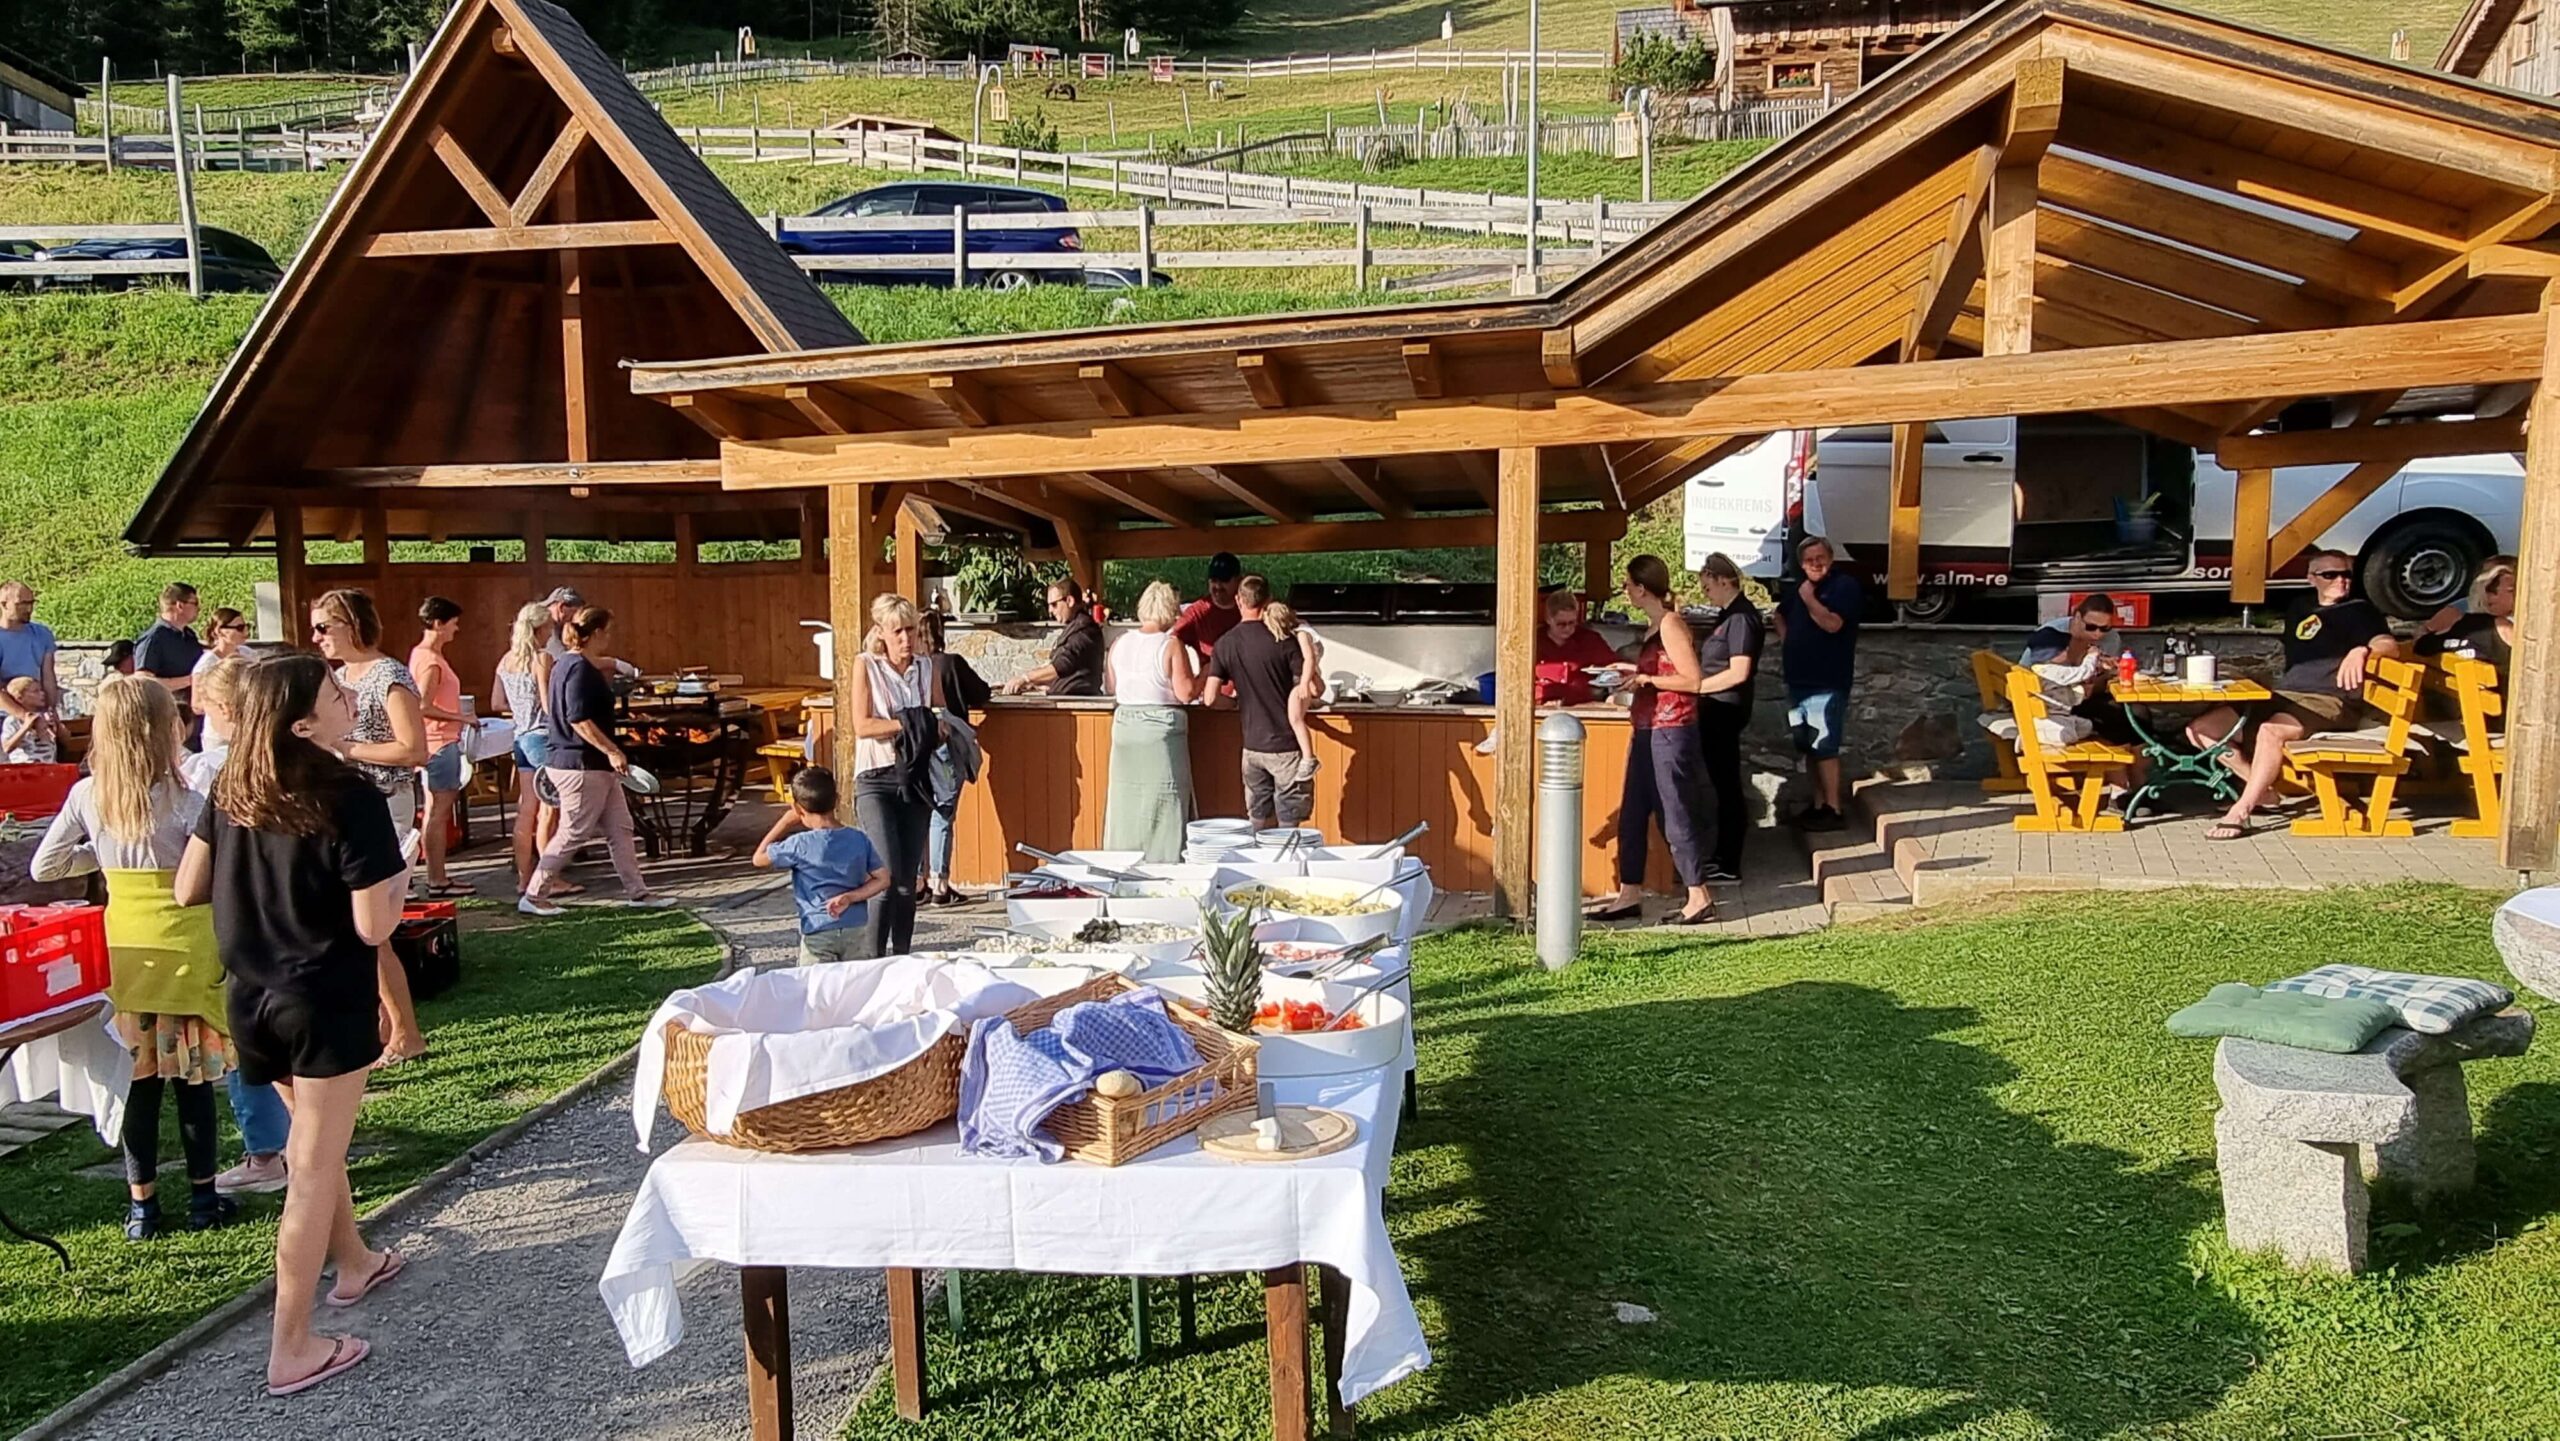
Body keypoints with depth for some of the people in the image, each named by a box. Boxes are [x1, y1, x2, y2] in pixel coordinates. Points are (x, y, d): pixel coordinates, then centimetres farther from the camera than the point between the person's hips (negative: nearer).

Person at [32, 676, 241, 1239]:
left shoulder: (87, 795, -1)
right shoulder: (183, 800, -14)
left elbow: (45, 866, 9)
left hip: (123, 944, 4)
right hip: (184, 944, -4)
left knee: (137, 1076, 11)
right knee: (192, 1076, 7)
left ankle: (141, 1203, 18)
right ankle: (203, 1198, 16)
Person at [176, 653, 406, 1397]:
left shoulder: (231, 791, 0)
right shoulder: (351, 799, -20)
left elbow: (188, 891, 7)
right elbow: (373, 928, -20)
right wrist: (399, 879, -2)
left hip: (252, 996, 7)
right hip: (326, 1002, -7)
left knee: (314, 1139, 26)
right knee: (314, 1170, 2)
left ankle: (354, 1262, 45)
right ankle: (292, 1348, 9)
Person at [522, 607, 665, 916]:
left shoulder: (568, 663, 13)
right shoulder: (580, 669, -17)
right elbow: (579, 720, -24)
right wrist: (612, 750, -24)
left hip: (595, 766, 11)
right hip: (582, 766, -11)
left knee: (620, 829, 10)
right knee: (572, 834, -2)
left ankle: (636, 892, 15)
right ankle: (532, 897, 8)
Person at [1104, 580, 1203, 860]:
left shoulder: (1119, 644, 5)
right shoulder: (1172, 645, -10)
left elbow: (1112, 688, 14)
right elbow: (1186, 693, -13)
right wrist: (1205, 674, 2)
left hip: (1125, 725, 5)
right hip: (1162, 728, -5)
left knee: (1126, 803, 12)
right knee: (1163, 807, 1)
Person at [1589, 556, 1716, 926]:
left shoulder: (1670, 624, -13)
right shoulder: (1654, 626, 14)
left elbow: (1693, 680, -18)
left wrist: (1646, 679, -14)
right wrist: (1635, 672, 15)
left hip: (1669, 733, -10)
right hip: (1648, 732, 10)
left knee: (1676, 816, -4)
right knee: (1631, 816, 11)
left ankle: (1700, 899, 5)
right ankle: (1629, 896, 17)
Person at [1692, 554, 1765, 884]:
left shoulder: (1741, 617, -16)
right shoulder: (1729, 614, 15)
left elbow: (1739, 672, -22)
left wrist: (1696, 686, -16)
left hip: (1725, 711, -10)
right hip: (1716, 710, 10)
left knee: (1727, 785, -4)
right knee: (1723, 784, 16)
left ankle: (1729, 868, 1)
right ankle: (1721, 855, 26)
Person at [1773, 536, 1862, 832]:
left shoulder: (1845, 585, -9)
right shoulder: (1797, 588, 14)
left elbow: (1832, 623, -22)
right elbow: (1781, 615, 32)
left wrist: (1809, 599, -15)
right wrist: (1788, 638, 15)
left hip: (1828, 682, -8)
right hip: (1799, 680, 8)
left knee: (1824, 747, -9)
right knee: (1810, 747, 11)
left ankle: (1833, 810, -5)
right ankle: (1819, 805, 19)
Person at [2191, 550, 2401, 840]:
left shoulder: (2360, 611, 5)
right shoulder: (2301, 609, 23)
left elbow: (2390, 646, -12)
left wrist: (2361, 650, -33)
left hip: (2328, 702, -7)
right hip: (2283, 696, 7)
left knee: (2271, 732, -39)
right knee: (2200, 728, -9)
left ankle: (2239, 812, -37)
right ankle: (2262, 786, -9)